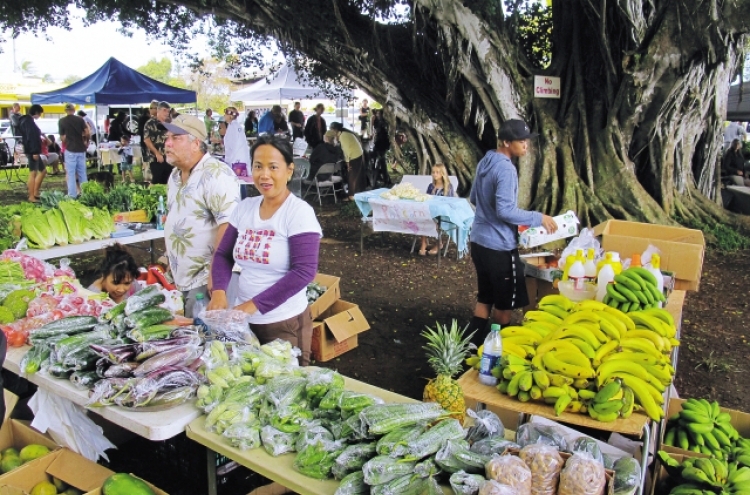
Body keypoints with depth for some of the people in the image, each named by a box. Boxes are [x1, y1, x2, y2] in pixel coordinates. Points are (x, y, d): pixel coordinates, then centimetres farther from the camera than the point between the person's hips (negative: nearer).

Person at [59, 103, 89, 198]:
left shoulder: (62, 121, -3)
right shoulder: (80, 119, 1)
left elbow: (62, 138, -3)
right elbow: (87, 133, -5)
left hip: (70, 149, -3)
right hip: (81, 149, 3)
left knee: (71, 173, 1)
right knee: (82, 173, 10)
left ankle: (72, 195, 0)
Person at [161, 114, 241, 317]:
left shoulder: (215, 174, -17)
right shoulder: (175, 175, 13)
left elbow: (228, 224, -25)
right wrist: (170, 256, 19)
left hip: (206, 280, -9)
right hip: (183, 278, 9)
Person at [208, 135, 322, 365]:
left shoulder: (299, 212, -13)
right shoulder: (245, 208, 4)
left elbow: (304, 271, -20)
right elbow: (223, 255, 9)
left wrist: (253, 304, -22)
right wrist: (219, 292, -11)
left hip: (285, 323, -5)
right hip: (242, 319, 6)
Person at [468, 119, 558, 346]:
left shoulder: (485, 162, 10)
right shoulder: (506, 169, -19)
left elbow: (474, 199, 20)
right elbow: (505, 211, -25)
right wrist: (539, 218, -18)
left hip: (479, 241, 9)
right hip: (499, 246, -9)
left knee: (484, 299, 16)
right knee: (505, 304, 5)